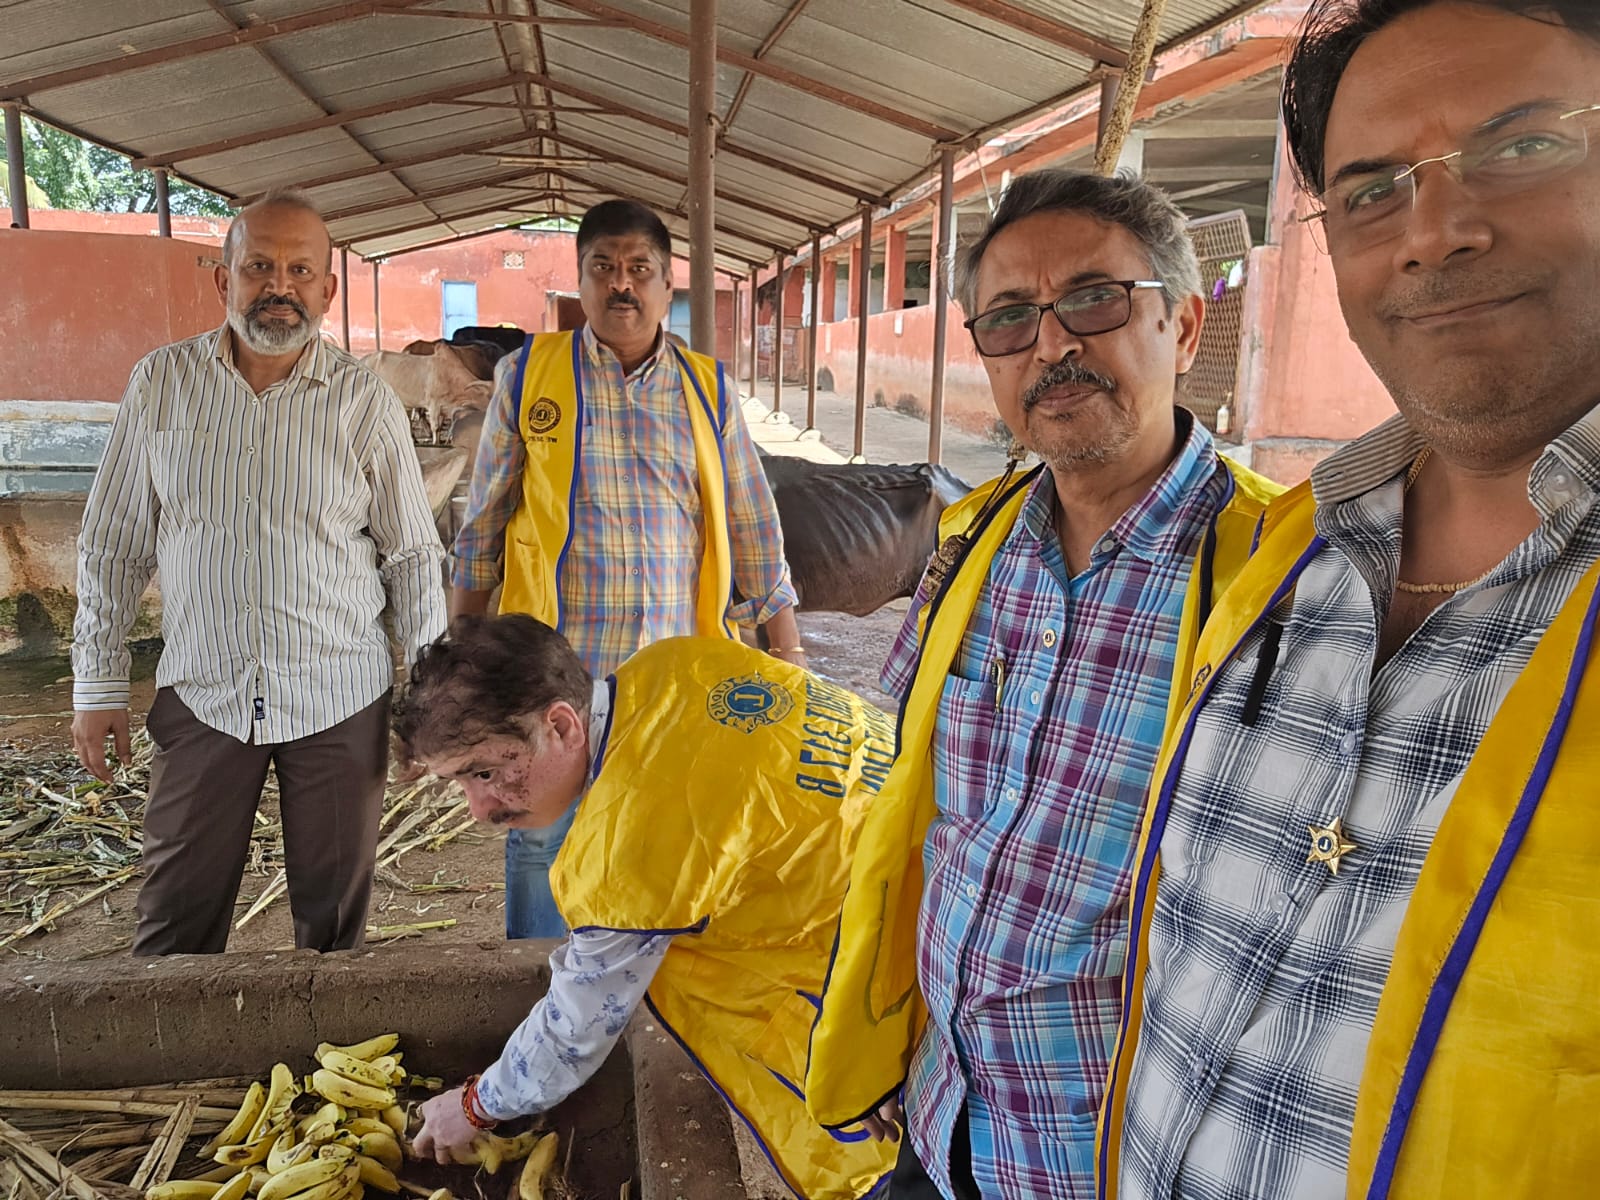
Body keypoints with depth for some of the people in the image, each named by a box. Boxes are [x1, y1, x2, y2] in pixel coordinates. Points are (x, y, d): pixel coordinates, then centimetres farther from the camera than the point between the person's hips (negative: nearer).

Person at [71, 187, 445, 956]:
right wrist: (98, 686, 4)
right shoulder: (161, 383, 1)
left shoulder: (365, 402, -3)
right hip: (202, 692, 1)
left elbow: (413, 556, 1)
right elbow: (113, 547, 6)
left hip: (341, 698, -1)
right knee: (174, 930, 9)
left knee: (334, 920, 11)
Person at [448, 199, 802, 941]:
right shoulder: (528, 375, 2)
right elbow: (482, 526, 8)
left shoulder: (707, 390, 6)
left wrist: (788, 657, 6)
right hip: (555, 666, -1)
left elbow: (753, 532, 9)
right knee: (544, 841, 8)